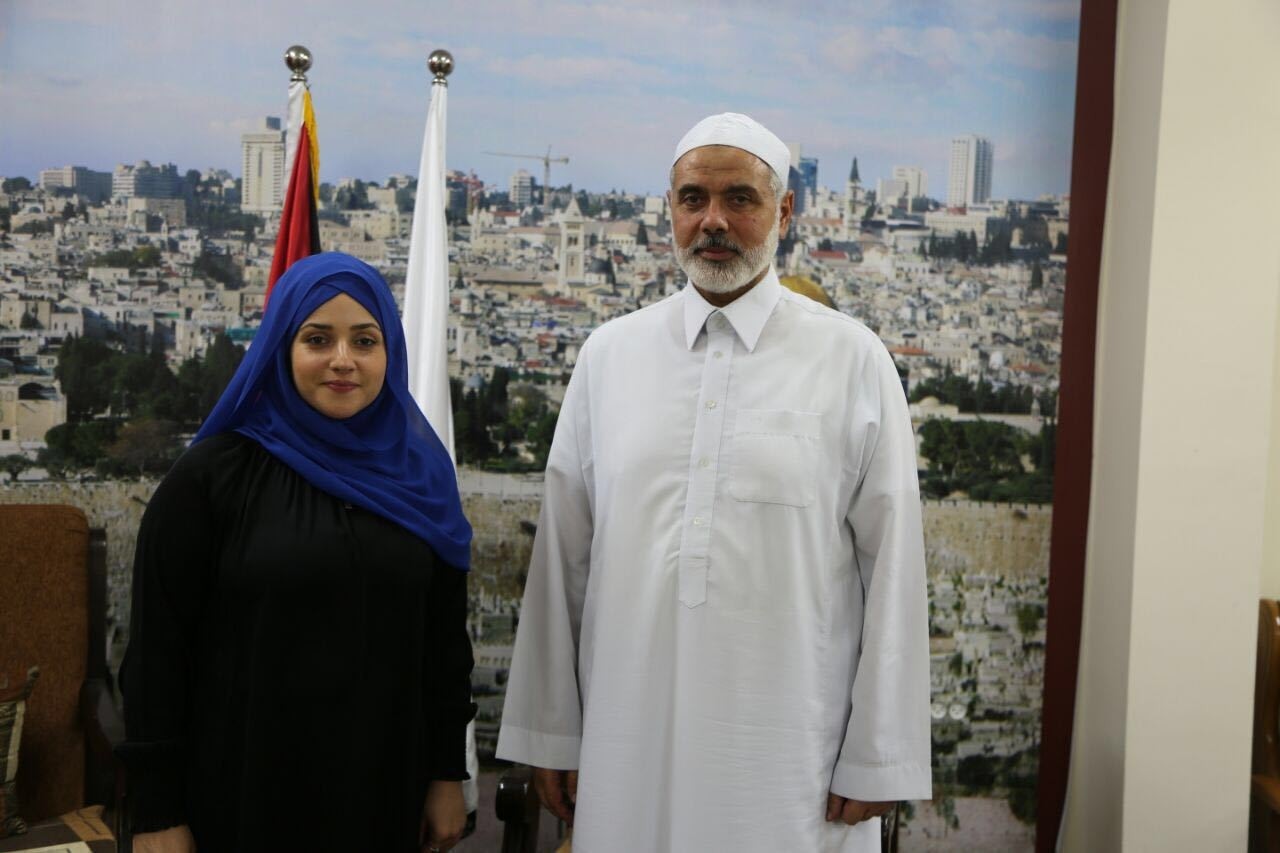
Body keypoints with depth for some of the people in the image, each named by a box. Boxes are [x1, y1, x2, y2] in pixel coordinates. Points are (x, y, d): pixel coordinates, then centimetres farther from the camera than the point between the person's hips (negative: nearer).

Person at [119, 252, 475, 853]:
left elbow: (445, 638, 5)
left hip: (384, 785, 3)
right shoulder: (213, 474, -8)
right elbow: (156, 648, -8)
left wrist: (448, 772, 5)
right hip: (244, 788, -3)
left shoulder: (421, 474, 1)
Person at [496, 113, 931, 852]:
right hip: (628, 751, 2)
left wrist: (878, 760, -4)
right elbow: (562, 555, 4)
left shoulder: (853, 360, -4)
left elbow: (892, 568, -4)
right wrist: (551, 734, 6)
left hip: (792, 758, -2)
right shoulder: (610, 354, 3)